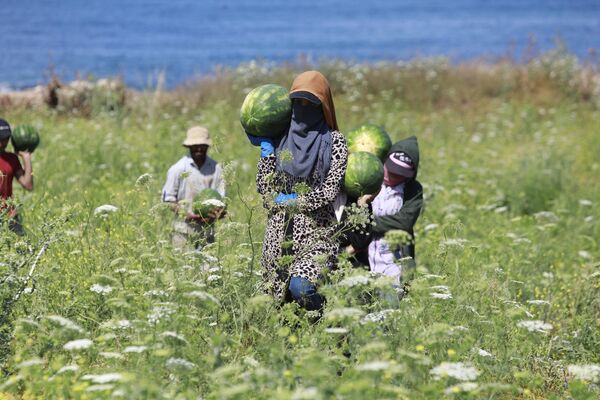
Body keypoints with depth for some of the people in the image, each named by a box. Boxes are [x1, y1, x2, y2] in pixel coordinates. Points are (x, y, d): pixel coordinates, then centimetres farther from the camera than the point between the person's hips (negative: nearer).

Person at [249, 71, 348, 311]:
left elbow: (330, 191, -8)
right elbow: (264, 187, 5)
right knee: (277, 299, 4)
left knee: (301, 287, -30)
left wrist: (292, 201, -3)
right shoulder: (280, 139, 11)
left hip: (317, 232, -4)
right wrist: (266, 148, 1)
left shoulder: (333, 141, 1)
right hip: (280, 232, 5)